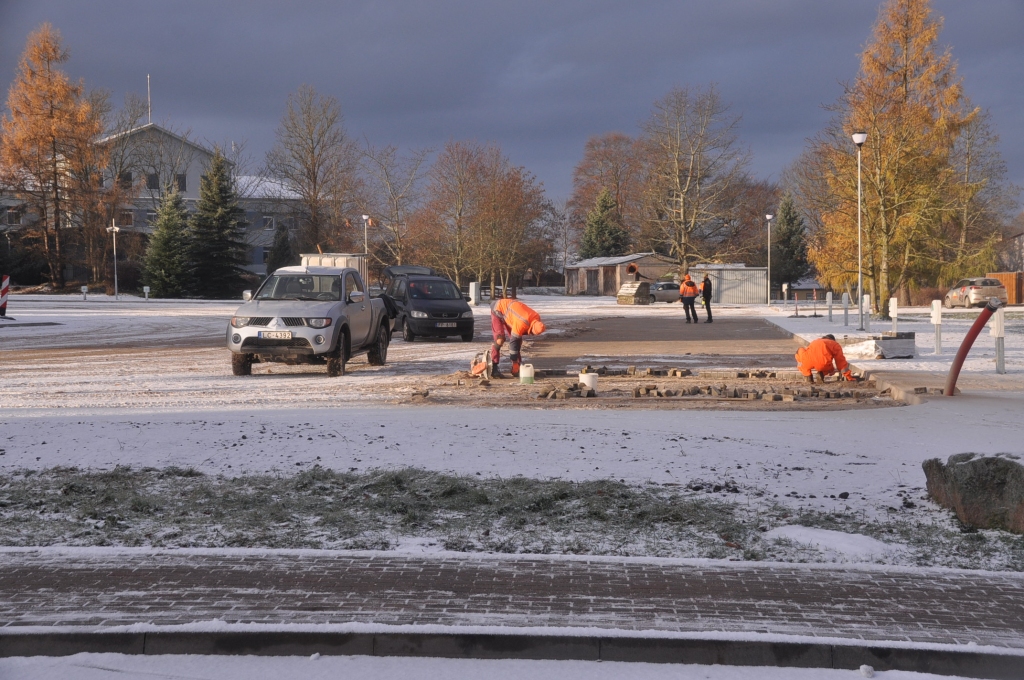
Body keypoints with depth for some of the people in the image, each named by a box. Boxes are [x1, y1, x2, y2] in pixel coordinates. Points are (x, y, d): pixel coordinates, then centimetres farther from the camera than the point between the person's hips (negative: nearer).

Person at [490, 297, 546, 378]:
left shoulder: (537, 318, -15)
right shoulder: (521, 324, -39)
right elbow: (513, 342, -30)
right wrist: (515, 362, -25)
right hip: (498, 310, -8)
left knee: (518, 339, 1)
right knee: (500, 339, -21)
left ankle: (517, 370, 6)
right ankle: (493, 368, -20)